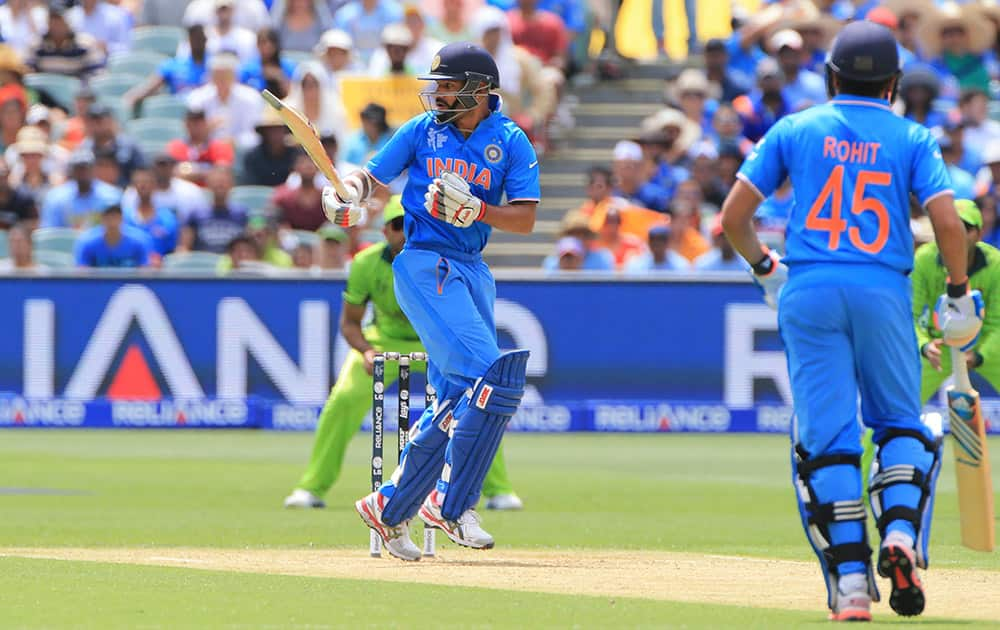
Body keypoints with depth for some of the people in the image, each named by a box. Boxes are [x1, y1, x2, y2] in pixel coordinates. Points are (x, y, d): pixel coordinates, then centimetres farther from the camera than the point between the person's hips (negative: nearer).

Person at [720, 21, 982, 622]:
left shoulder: (794, 130, 9)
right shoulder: (912, 139, 6)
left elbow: (734, 216, 6)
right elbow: (948, 220, -6)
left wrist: (763, 267, 22)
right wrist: (958, 291, 7)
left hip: (808, 292, 0)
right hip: (884, 292, 0)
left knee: (825, 435, 2)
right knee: (900, 422, 15)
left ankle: (850, 580, -5)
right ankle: (901, 532, -10)